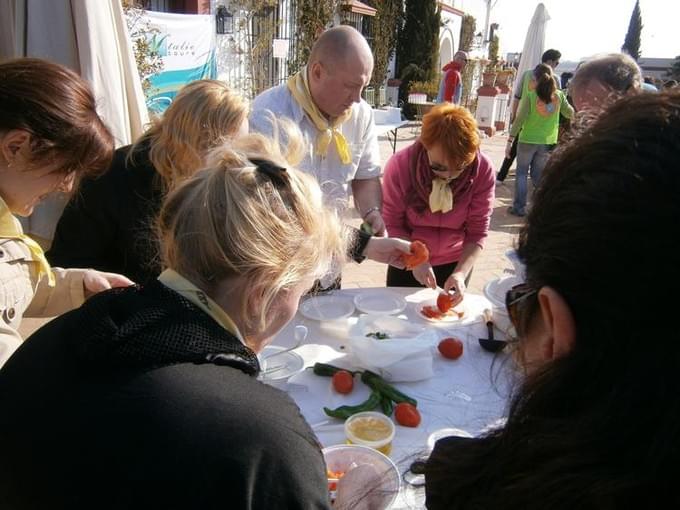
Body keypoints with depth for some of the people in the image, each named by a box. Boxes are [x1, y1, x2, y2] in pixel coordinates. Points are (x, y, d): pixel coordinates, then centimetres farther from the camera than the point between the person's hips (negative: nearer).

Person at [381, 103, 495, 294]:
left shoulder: (482, 170, -22)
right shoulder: (400, 164, -24)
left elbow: (477, 232, -17)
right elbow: (392, 224, -17)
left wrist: (461, 273, -30)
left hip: (456, 263, 0)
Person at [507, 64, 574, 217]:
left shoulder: (530, 95, -11)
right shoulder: (559, 95, -1)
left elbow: (520, 119, -13)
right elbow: (570, 114, 10)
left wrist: (510, 140, -10)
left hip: (528, 140, -3)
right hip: (548, 141, 3)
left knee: (521, 173, 11)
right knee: (538, 175, 16)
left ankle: (519, 207, 9)